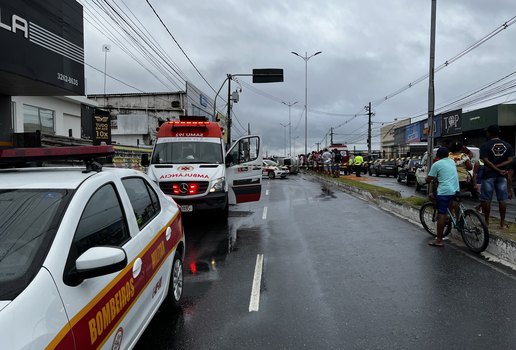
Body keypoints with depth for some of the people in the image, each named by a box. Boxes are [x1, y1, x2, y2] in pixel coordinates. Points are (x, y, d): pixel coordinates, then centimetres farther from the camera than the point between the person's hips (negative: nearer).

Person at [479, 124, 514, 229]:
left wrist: (498, 170, -11)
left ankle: (486, 222, 8)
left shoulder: (485, 146, -8)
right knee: (502, 200, 8)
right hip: (502, 176, 4)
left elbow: (486, 161, -17)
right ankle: (502, 223, 11)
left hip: (488, 175, -4)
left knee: (486, 199, 4)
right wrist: (500, 170, -8)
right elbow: (510, 160, -4)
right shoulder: (507, 145, 5)